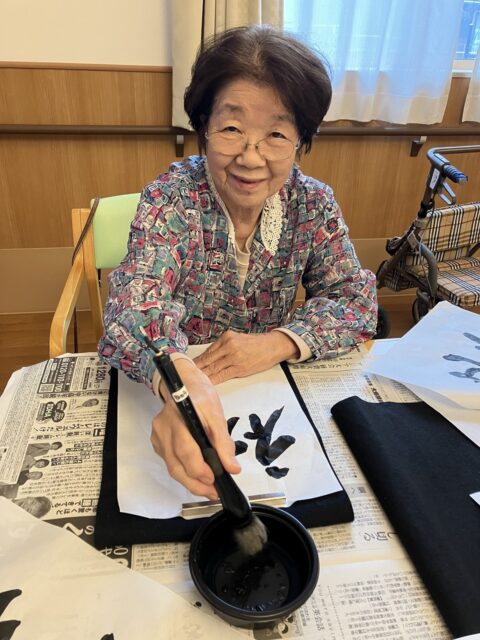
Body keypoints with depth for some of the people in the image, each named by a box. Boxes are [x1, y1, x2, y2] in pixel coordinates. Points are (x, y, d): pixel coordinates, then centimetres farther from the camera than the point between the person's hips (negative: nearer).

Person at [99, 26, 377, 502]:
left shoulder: (313, 204, -7)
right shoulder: (170, 200, -16)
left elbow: (355, 298, -7)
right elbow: (135, 305, -28)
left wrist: (278, 343, -26)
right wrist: (182, 380, -51)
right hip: (159, 389, -2)